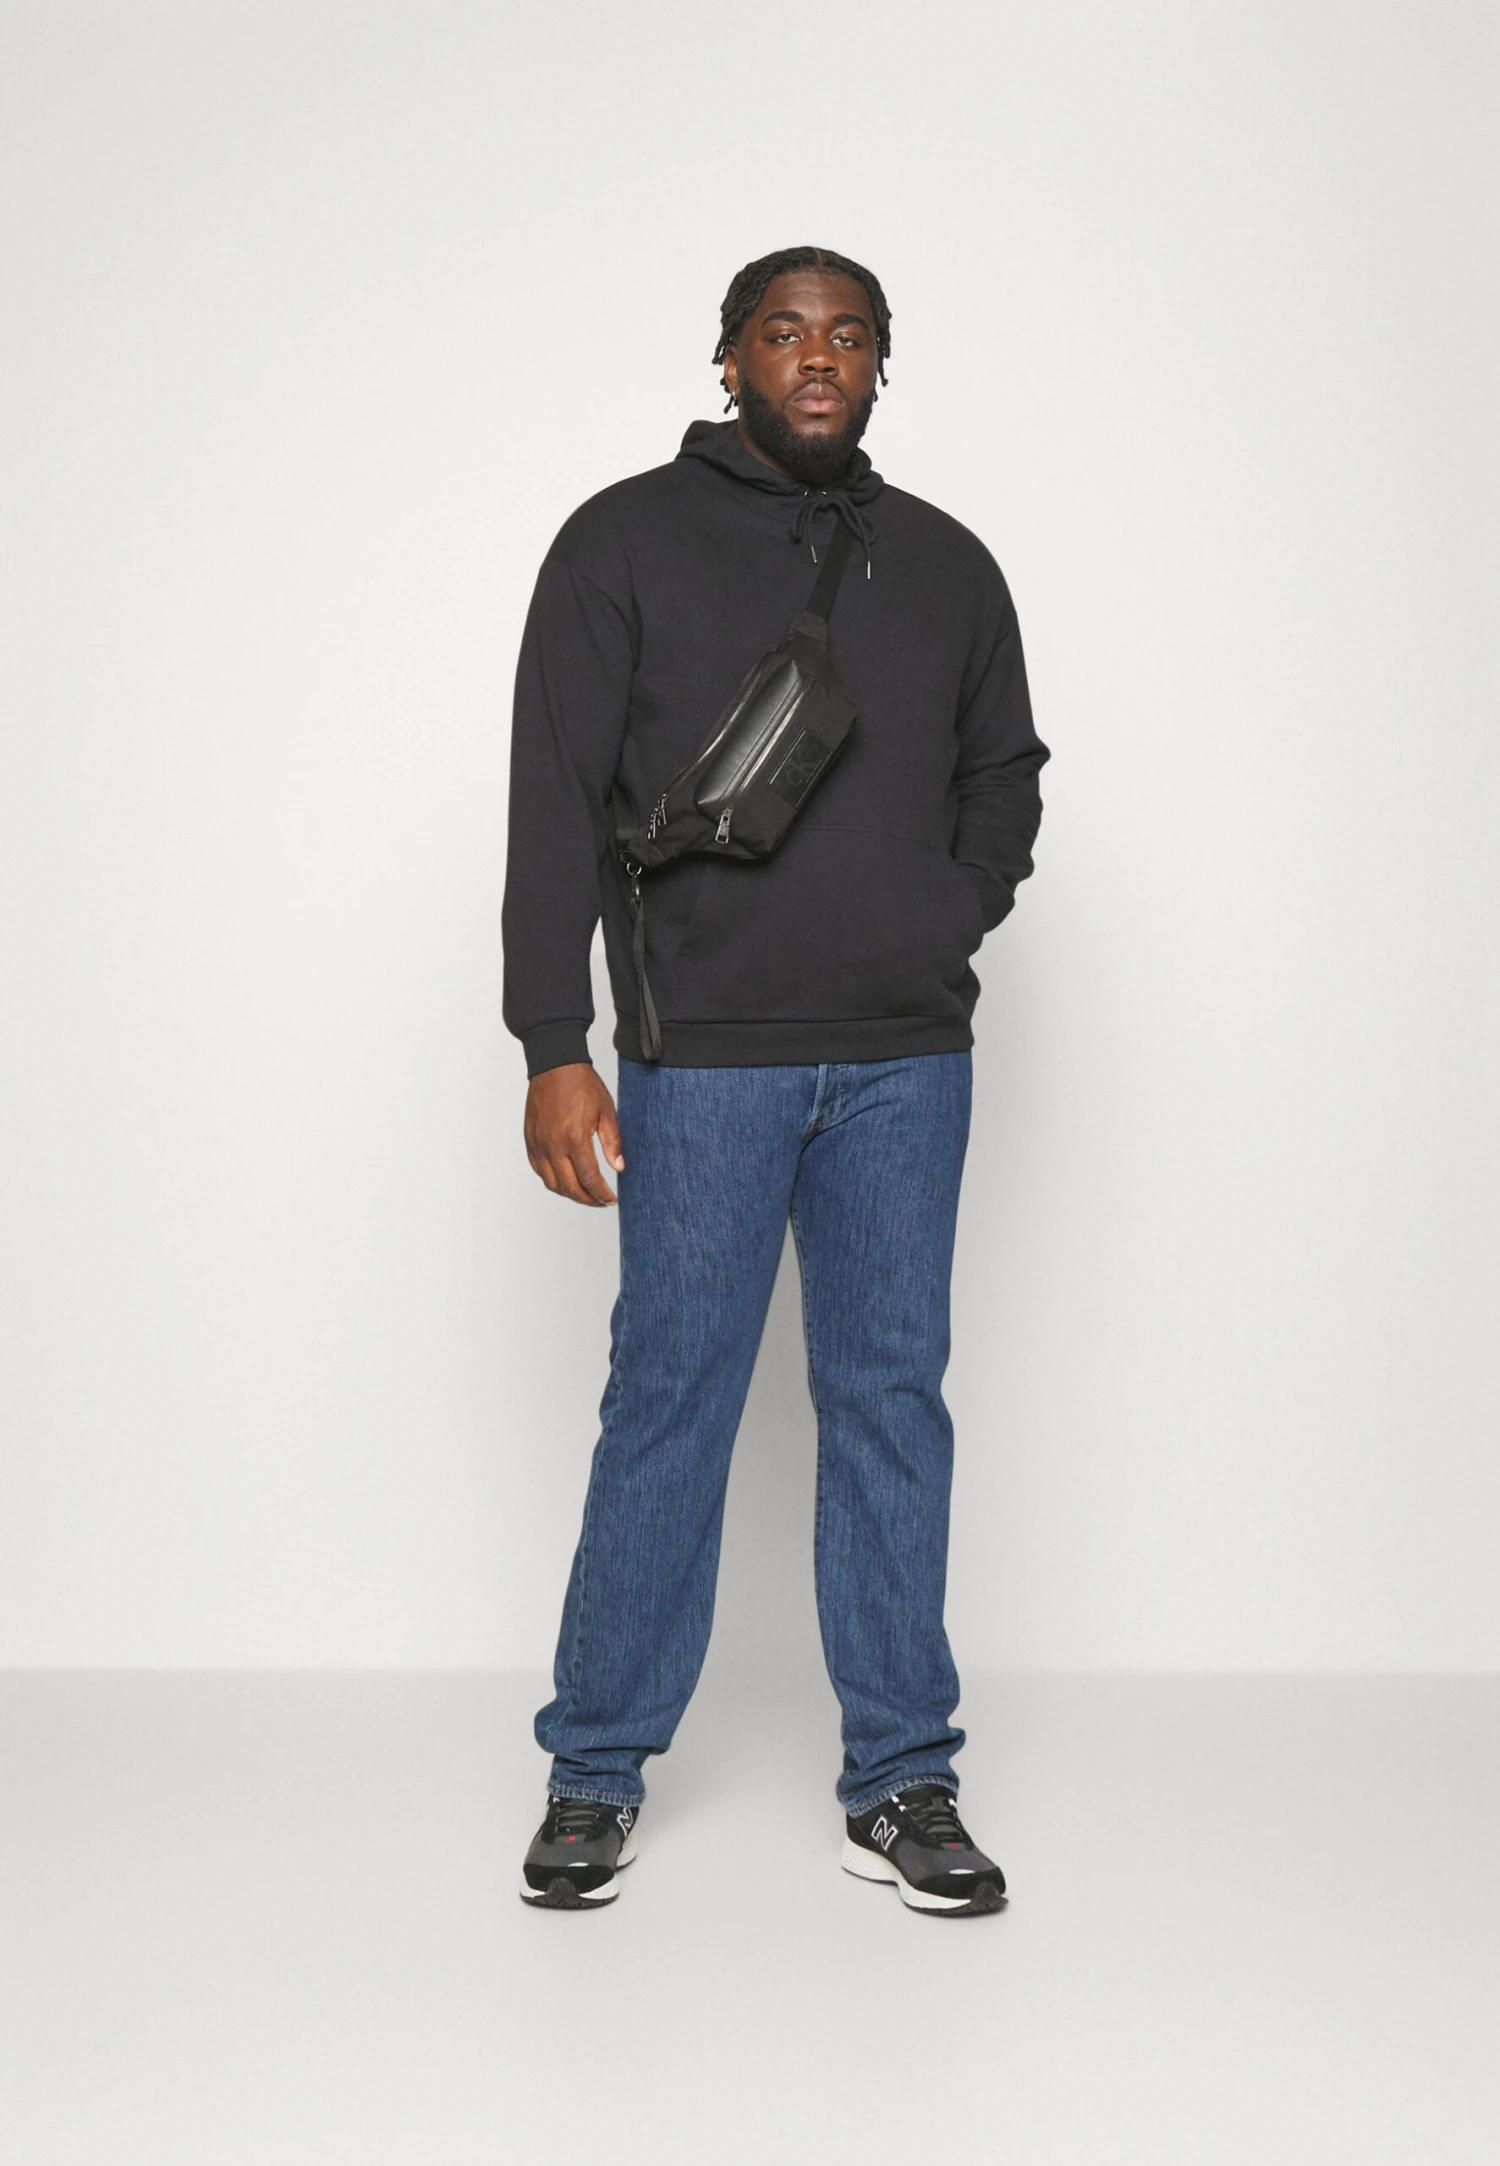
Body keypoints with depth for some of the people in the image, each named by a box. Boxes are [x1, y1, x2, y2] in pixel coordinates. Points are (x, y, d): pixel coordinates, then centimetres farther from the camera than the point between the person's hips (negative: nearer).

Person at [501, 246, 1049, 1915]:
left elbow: (1005, 775, 21)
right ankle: (596, 1773, 16)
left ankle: (901, 1781, 17)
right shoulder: (626, 543, 1)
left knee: (894, 1403, 7)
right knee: (669, 1403, 1)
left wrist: (941, 932, 2)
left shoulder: (945, 566, 12)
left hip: (907, 1062, 3)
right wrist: (555, 1051, -11)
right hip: (704, 1060, -3)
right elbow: (557, 809, -4)